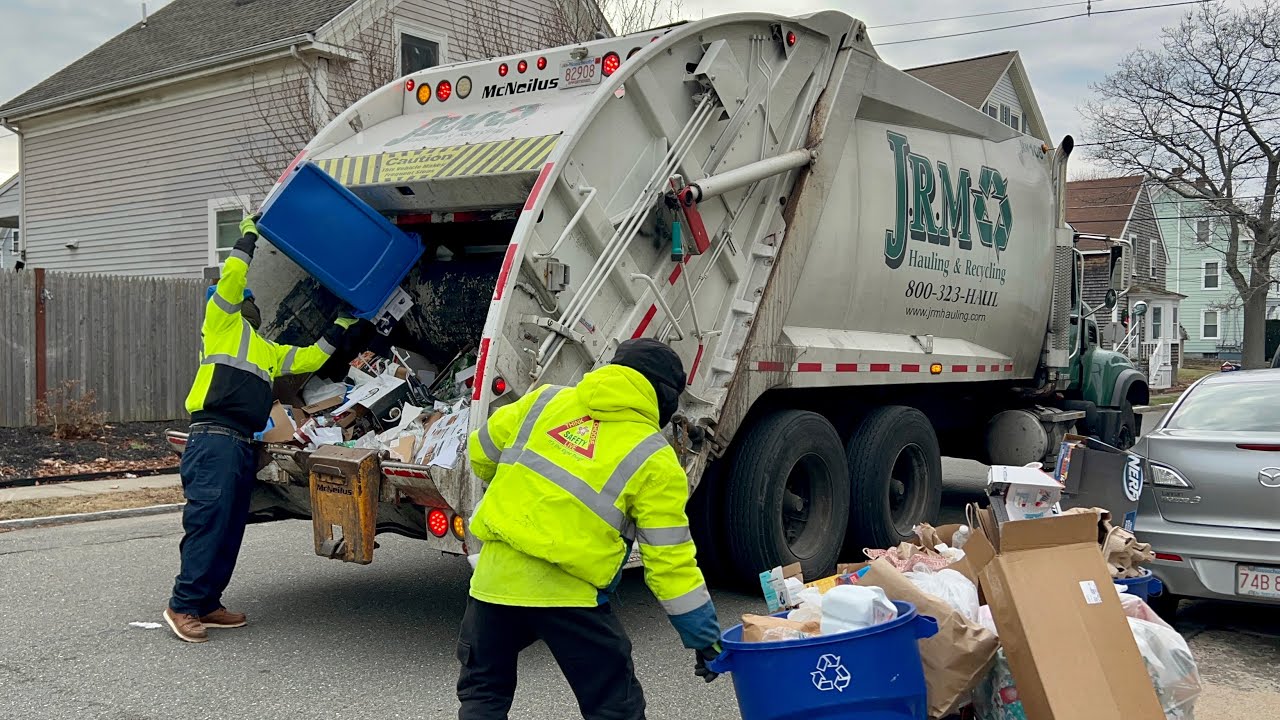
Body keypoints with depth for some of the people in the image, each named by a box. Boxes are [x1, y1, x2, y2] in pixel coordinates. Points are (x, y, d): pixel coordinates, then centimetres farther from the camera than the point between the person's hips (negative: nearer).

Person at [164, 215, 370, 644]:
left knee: (231, 528, 8)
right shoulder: (223, 324, 9)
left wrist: (342, 330, 30)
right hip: (214, 438, -8)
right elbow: (230, 279, -4)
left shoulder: (268, 351, 29)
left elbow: (309, 359, 30)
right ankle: (183, 606, -6)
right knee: (209, 521, -11)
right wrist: (248, 238, 4)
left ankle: (207, 603, 16)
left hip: (244, 445, 8)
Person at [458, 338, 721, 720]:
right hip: (567, 593, -4)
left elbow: (482, 452, 20)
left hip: (496, 575, 4)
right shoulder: (654, 461, -2)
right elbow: (670, 560, -4)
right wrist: (705, 637, 6)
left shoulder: (545, 401, 8)